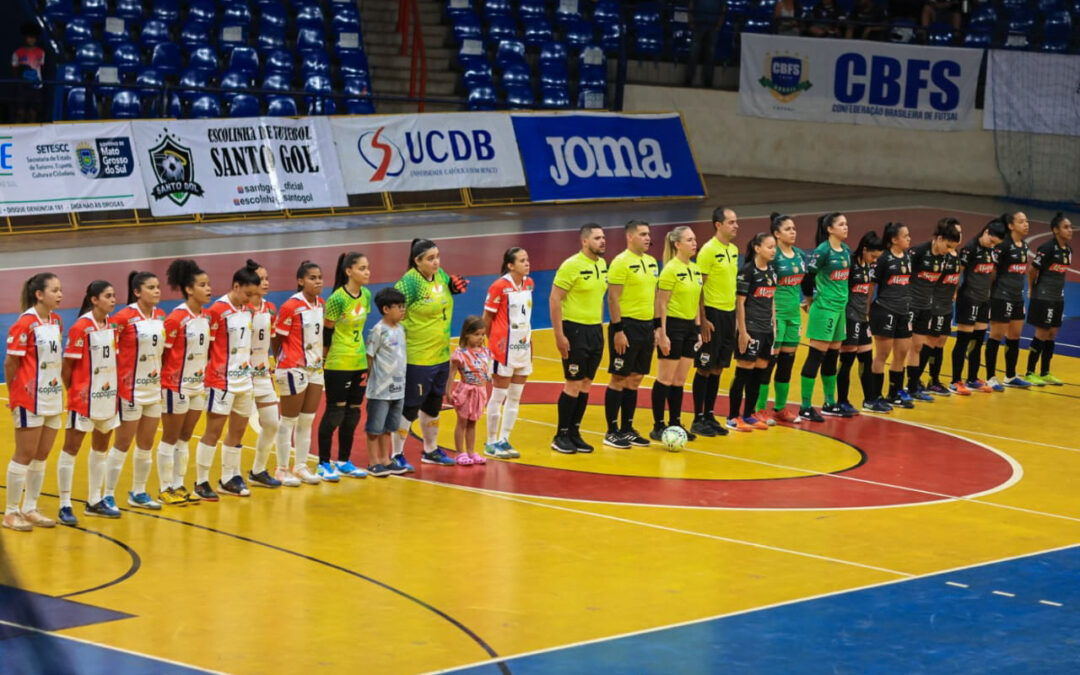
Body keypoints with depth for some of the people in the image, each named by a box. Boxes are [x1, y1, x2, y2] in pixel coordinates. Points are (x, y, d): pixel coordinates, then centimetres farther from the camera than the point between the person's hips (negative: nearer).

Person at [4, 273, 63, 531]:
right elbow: (10, 362, -11)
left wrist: (59, 389, 11)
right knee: (25, 455, -1)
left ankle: (30, 509, 19)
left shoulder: (56, 321, 6)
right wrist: (15, 394, -2)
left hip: (52, 398, 7)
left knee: (41, 456, 10)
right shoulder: (25, 324, -16)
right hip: (30, 400, -7)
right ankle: (11, 512, 8)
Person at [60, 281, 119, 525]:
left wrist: (115, 388, 9)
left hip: (108, 397, 7)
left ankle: (94, 501, 26)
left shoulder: (112, 326, 7)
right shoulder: (81, 328, -14)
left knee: (100, 448, 15)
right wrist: (72, 391, -7)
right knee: (71, 448, -2)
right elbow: (68, 365, -11)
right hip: (84, 399, -7)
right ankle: (65, 506, 1)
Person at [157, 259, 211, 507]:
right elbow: (162, 353, -14)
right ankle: (166, 489, 10)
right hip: (176, 386, -7)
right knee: (170, 438, 3)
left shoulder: (205, 317, 5)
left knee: (185, 438, 13)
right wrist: (166, 380, -13)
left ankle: (179, 485, 20)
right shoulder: (176, 318, -16)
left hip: (198, 386, 7)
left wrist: (206, 373, 9)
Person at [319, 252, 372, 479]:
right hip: (338, 365, -7)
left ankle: (344, 462, 21)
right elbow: (326, 331, -10)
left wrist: (365, 358, 13)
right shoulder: (337, 299, -17)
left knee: (353, 413, 11)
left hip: (359, 364, 7)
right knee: (335, 413, -2)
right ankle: (324, 463, 8)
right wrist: (328, 356, -4)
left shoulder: (366, 295, 5)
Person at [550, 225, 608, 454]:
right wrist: (559, 335, -18)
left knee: (586, 384, 10)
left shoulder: (602, 264, 9)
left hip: (595, 331, 7)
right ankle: (561, 436, 6)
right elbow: (554, 299, -15)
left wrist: (600, 326, 17)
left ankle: (574, 433, 18)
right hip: (575, 330, -7)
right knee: (573, 384, -4)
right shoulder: (571, 265, -14)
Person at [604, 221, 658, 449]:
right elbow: (613, 298, -15)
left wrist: (656, 326, 17)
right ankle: (612, 432, 3)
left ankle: (627, 429, 19)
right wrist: (618, 330, -19)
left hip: (646, 326, 8)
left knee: (635, 380, 12)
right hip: (627, 325, -8)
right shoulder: (621, 262, -12)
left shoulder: (651, 262, 12)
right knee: (619, 379, -2)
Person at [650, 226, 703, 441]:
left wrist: (698, 330, 14)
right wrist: (662, 334, -17)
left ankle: (675, 424, 18)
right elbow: (661, 304, -14)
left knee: (680, 381, 11)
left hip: (690, 327, 7)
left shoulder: (695, 269, 10)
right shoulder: (671, 270, -13)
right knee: (666, 379, -3)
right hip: (673, 326, -7)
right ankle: (658, 427, 2)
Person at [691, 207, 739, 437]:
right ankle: (698, 420, 5)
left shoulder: (733, 250, 11)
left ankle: (709, 416, 18)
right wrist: (703, 320, -18)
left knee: (717, 368, 11)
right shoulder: (708, 250, -13)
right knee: (705, 368, -2)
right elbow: (699, 287, -14)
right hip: (713, 313, -7)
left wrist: (736, 314, 16)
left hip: (729, 313, 7)